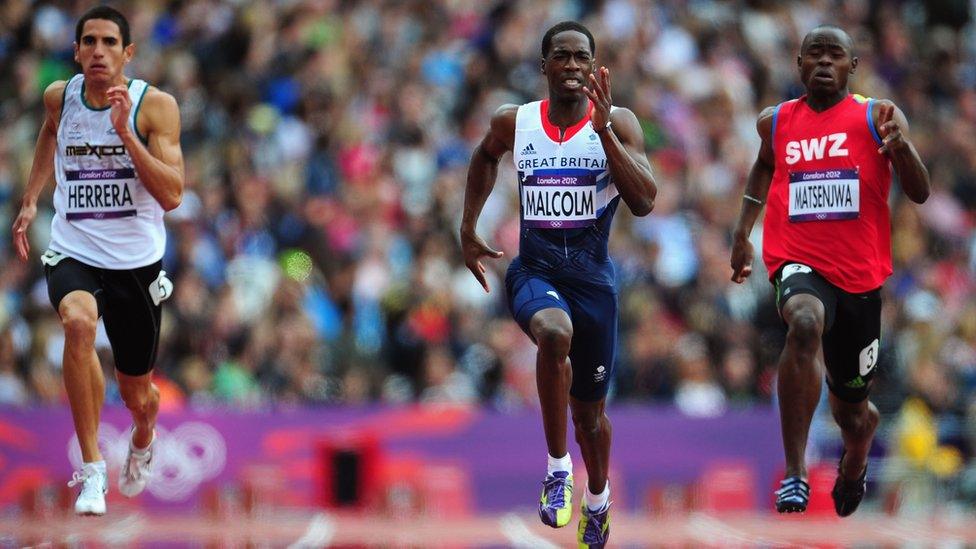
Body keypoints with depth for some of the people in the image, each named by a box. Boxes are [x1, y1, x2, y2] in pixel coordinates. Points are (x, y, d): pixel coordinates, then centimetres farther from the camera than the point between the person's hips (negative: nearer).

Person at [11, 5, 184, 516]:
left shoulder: (155, 106, -10)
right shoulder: (59, 97, 1)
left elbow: (171, 196, -18)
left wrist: (125, 132, -25)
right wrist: (30, 199, 22)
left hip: (136, 263, 0)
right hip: (74, 256, 0)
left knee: (136, 393, 12)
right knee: (78, 321, -35)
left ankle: (142, 442, 54)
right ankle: (91, 469, -27)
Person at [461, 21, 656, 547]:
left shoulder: (617, 123, -4)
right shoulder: (513, 122, 1)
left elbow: (643, 202, -17)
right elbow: (485, 156, 25)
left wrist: (601, 126, -22)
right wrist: (468, 228, 19)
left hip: (592, 273, 1)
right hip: (533, 269, -1)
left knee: (589, 409, 13)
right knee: (555, 332, -37)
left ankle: (597, 500, 44)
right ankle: (557, 469, -23)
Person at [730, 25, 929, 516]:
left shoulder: (877, 116, -1)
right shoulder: (776, 121, 8)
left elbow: (920, 194, -7)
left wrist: (901, 147, -25)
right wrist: (742, 231, 24)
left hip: (860, 273, 1)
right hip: (799, 262, -1)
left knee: (852, 410, 13)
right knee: (805, 323, -38)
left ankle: (854, 461, 54)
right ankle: (794, 472, -39)